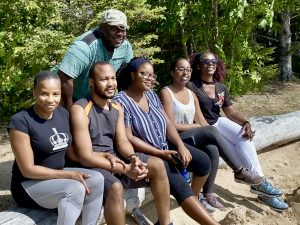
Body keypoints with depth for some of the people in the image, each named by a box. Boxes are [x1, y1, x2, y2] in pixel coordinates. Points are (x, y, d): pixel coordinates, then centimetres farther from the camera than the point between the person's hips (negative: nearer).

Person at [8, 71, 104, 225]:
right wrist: (69, 175, -22)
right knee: (75, 188, -29)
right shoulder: (20, 121, -19)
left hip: (57, 175, 7)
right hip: (29, 184, -6)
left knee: (96, 179, -16)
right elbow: (28, 170, -19)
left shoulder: (63, 114, 2)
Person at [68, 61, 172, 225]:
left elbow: (122, 141, 3)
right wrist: (125, 169, -24)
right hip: (91, 165, -7)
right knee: (116, 187, -36)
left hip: (115, 158, 7)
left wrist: (133, 158, -21)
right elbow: (85, 157, -21)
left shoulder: (117, 108, 8)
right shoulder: (80, 110, -17)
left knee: (157, 165, -8)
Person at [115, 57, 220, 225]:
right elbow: (128, 138, -19)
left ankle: (194, 199, 19)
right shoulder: (121, 101, -13)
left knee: (204, 161, -5)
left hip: (167, 146, 8)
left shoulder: (152, 95, 9)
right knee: (180, 187, -22)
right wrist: (161, 153, -20)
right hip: (147, 155, -7)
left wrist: (181, 146, -13)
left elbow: (168, 124, 6)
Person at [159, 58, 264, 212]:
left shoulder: (191, 94, 16)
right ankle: (240, 171, -16)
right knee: (211, 131, -27)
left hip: (193, 138, 6)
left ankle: (207, 195, -16)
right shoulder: (166, 93, -6)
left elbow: (202, 122, 10)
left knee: (212, 150, -27)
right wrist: (196, 126, -7)